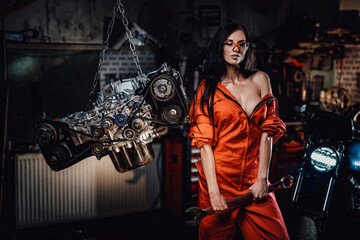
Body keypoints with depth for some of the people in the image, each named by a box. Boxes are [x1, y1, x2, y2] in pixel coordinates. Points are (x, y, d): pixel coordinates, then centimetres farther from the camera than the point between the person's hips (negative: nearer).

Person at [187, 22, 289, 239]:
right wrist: (213, 191, -14)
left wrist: (262, 179, -6)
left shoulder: (260, 80, 8)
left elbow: (267, 133, 3)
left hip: (253, 177, 2)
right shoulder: (208, 88, 2)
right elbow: (205, 141, -6)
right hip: (218, 176, -1)